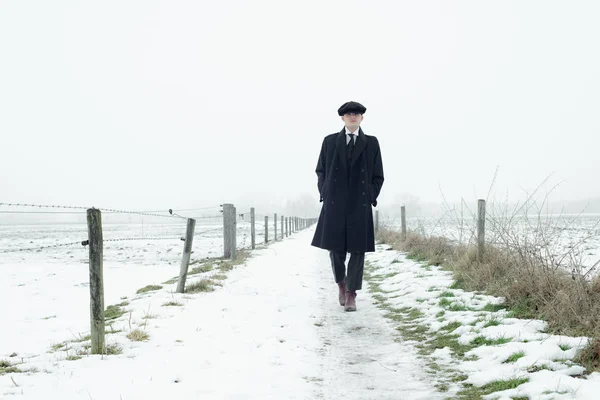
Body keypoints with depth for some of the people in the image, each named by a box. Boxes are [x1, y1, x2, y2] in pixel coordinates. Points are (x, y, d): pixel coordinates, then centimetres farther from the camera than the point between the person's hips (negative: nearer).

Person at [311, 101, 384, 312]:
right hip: (334, 204, 0)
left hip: (360, 205, 0)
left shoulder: (371, 143, 7)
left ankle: (351, 293, 5)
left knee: (358, 249, -2)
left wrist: (370, 198, 0)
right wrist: (325, 194, 4)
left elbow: (378, 176, 10)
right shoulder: (330, 141, 8)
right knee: (335, 247, 3)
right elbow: (321, 171, 14)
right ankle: (341, 282, 29)